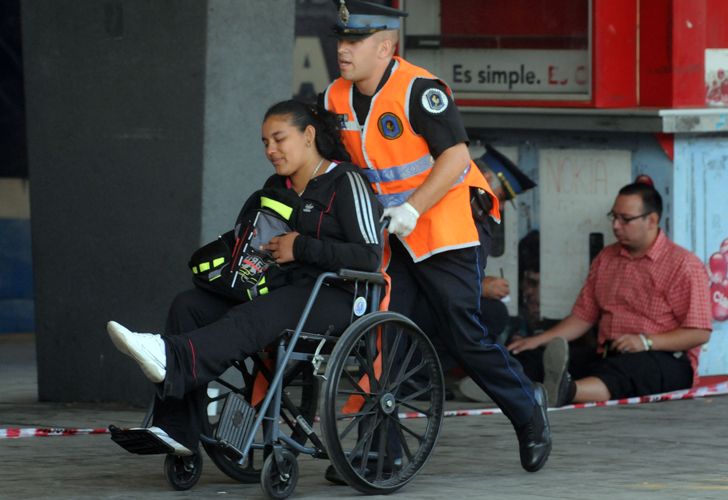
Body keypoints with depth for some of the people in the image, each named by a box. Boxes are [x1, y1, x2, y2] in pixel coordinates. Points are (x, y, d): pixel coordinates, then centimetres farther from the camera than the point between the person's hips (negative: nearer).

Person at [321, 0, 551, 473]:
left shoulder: (419, 90, -19)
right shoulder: (337, 97, 2)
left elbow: (456, 155, -23)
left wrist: (410, 210, -28)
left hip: (447, 230, -6)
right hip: (392, 239, 7)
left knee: (464, 336, -3)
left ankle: (527, 407, 22)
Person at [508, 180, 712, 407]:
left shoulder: (684, 265, 1)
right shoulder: (605, 258, 21)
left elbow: (700, 333, -6)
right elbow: (583, 316, 22)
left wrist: (646, 342, -17)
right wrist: (539, 340, 8)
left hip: (666, 361, -9)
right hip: (607, 358, 9)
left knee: (620, 370, -43)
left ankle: (564, 391, -70)